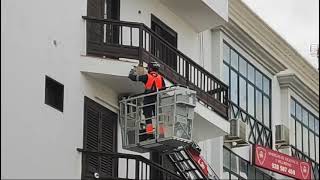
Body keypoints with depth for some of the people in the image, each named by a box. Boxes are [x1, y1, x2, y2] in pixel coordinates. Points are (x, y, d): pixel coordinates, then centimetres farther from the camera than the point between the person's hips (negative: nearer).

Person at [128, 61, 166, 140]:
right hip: (157, 100, 3)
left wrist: (131, 72, 20)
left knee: (148, 117, -2)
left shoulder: (147, 77, -6)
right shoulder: (161, 78, 5)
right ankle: (161, 133, 2)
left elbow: (133, 77, 0)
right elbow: (164, 90, 10)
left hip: (148, 100, -3)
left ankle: (149, 133, -9)